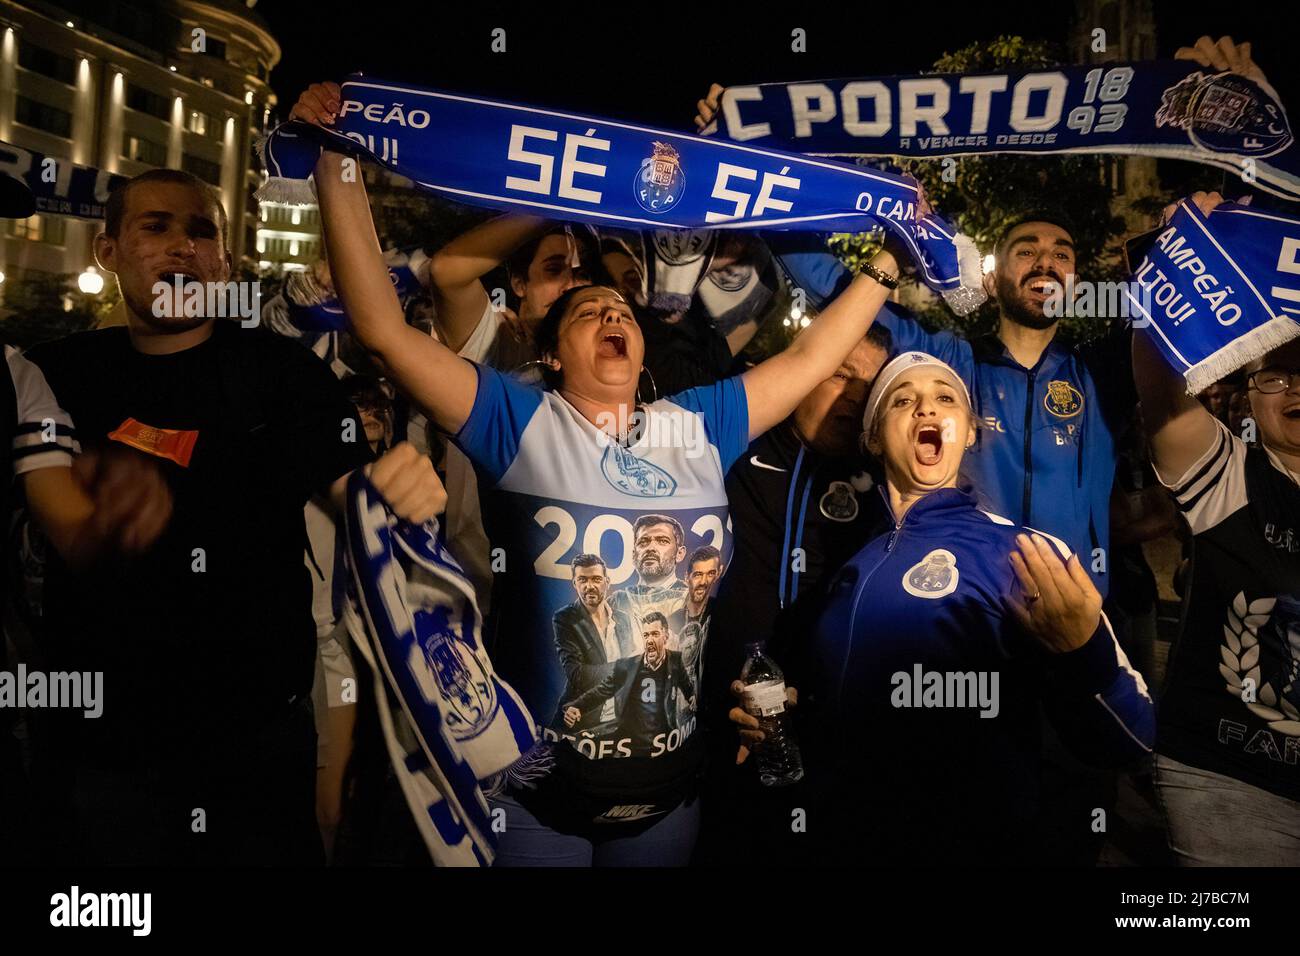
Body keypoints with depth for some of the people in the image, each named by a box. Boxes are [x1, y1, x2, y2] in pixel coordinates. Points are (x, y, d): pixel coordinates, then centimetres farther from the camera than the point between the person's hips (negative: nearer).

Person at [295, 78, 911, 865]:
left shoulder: (698, 424, 5)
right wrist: (338, 169, -14)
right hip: (536, 782, -3)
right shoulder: (521, 423, -5)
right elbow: (385, 332, -12)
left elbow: (813, 357, 10)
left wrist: (887, 253, 13)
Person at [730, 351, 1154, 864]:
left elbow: (1128, 742, -15)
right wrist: (781, 713, 0)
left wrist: (1084, 651, -32)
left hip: (971, 846, -4)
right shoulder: (853, 557, 4)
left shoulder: (1027, 556, -11)